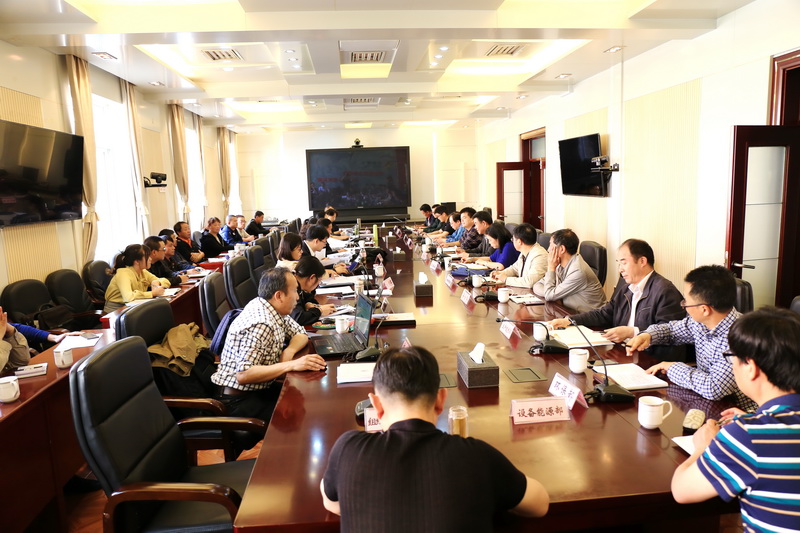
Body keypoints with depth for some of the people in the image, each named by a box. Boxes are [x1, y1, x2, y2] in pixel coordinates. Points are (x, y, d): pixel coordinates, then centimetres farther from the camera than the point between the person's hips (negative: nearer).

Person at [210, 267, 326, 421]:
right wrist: (291, 365, -33)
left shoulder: (272, 309, 0)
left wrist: (289, 351, -11)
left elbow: (301, 334, 11)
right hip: (239, 400, -9)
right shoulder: (259, 325, -27)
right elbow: (243, 375, -32)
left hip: (262, 388, 9)